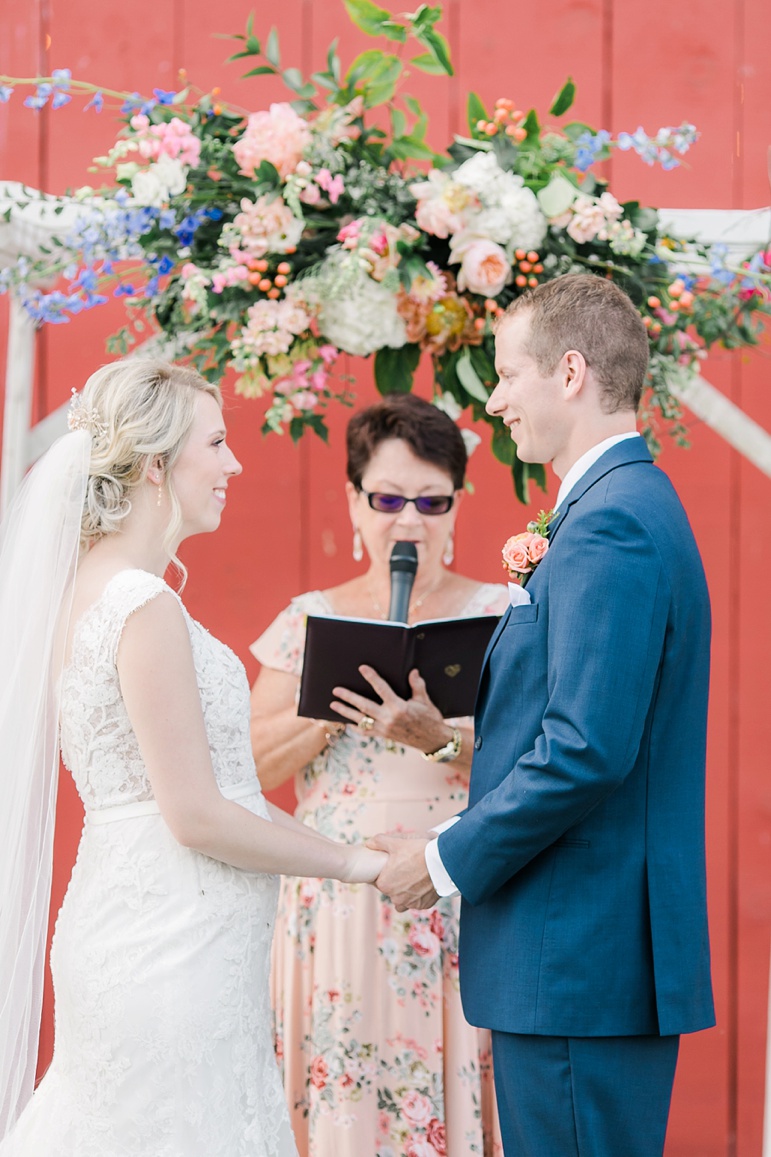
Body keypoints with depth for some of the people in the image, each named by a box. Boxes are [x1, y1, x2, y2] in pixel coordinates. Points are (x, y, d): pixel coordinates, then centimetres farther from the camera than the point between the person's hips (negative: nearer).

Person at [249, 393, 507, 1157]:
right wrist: (341, 699, -10)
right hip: (338, 908, 2)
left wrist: (438, 738, -23)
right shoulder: (311, 620, 11)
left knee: (455, 1095, -5)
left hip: (461, 912, -2)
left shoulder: (497, 615, 4)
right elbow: (255, 765, 3)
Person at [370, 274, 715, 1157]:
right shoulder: (629, 507, 17)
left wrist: (449, 862, -13)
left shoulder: (611, 526, -17)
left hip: (581, 966, -10)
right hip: (611, 954, 10)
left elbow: (587, 751, -24)